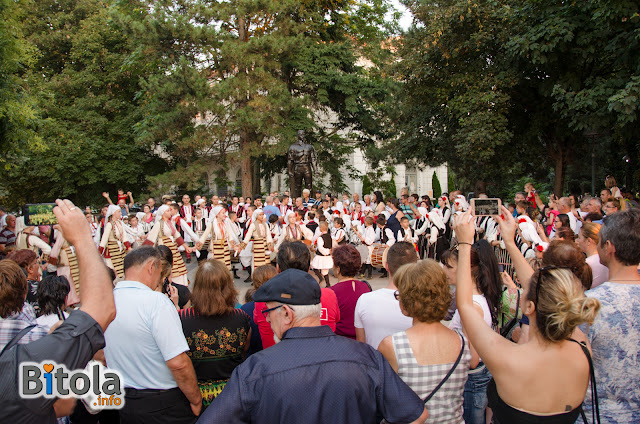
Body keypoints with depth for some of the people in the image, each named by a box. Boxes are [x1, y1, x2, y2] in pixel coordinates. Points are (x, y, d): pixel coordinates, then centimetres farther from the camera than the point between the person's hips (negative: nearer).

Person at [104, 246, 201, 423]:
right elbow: (178, 363, -25)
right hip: (163, 405, -6)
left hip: (122, 403, 6)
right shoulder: (156, 301, -22)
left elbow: (100, 356, 11)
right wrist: (196, 401, -12)